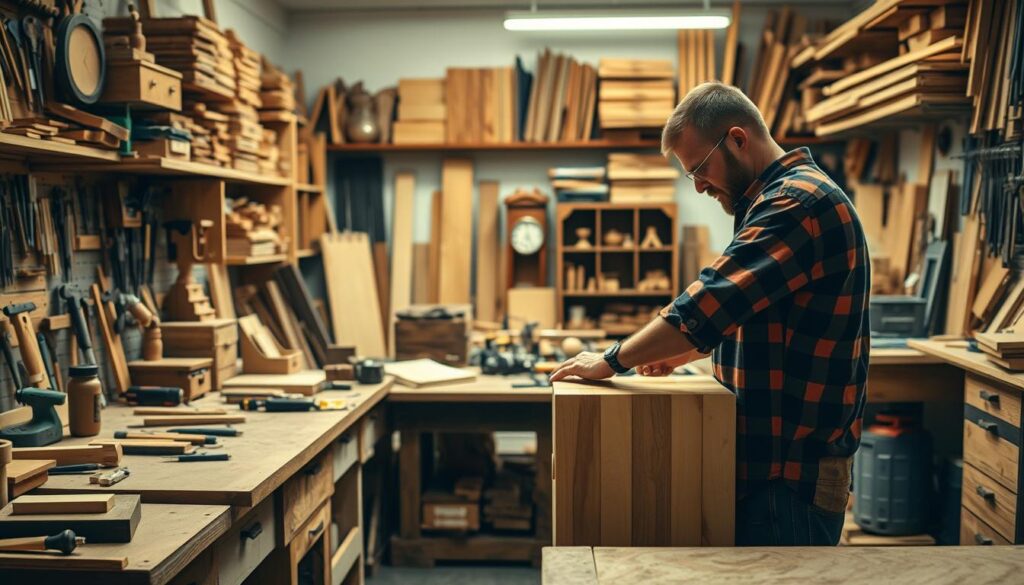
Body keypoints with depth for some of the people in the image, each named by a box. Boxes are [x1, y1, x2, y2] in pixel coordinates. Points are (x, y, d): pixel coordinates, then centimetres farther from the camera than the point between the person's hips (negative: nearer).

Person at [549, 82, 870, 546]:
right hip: (770, 461, 10)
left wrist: (612, 361, -14)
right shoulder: (783, 198, 17)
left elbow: (711, 303, -24)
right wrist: (677, 353, 17)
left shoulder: (798, 200, -18)